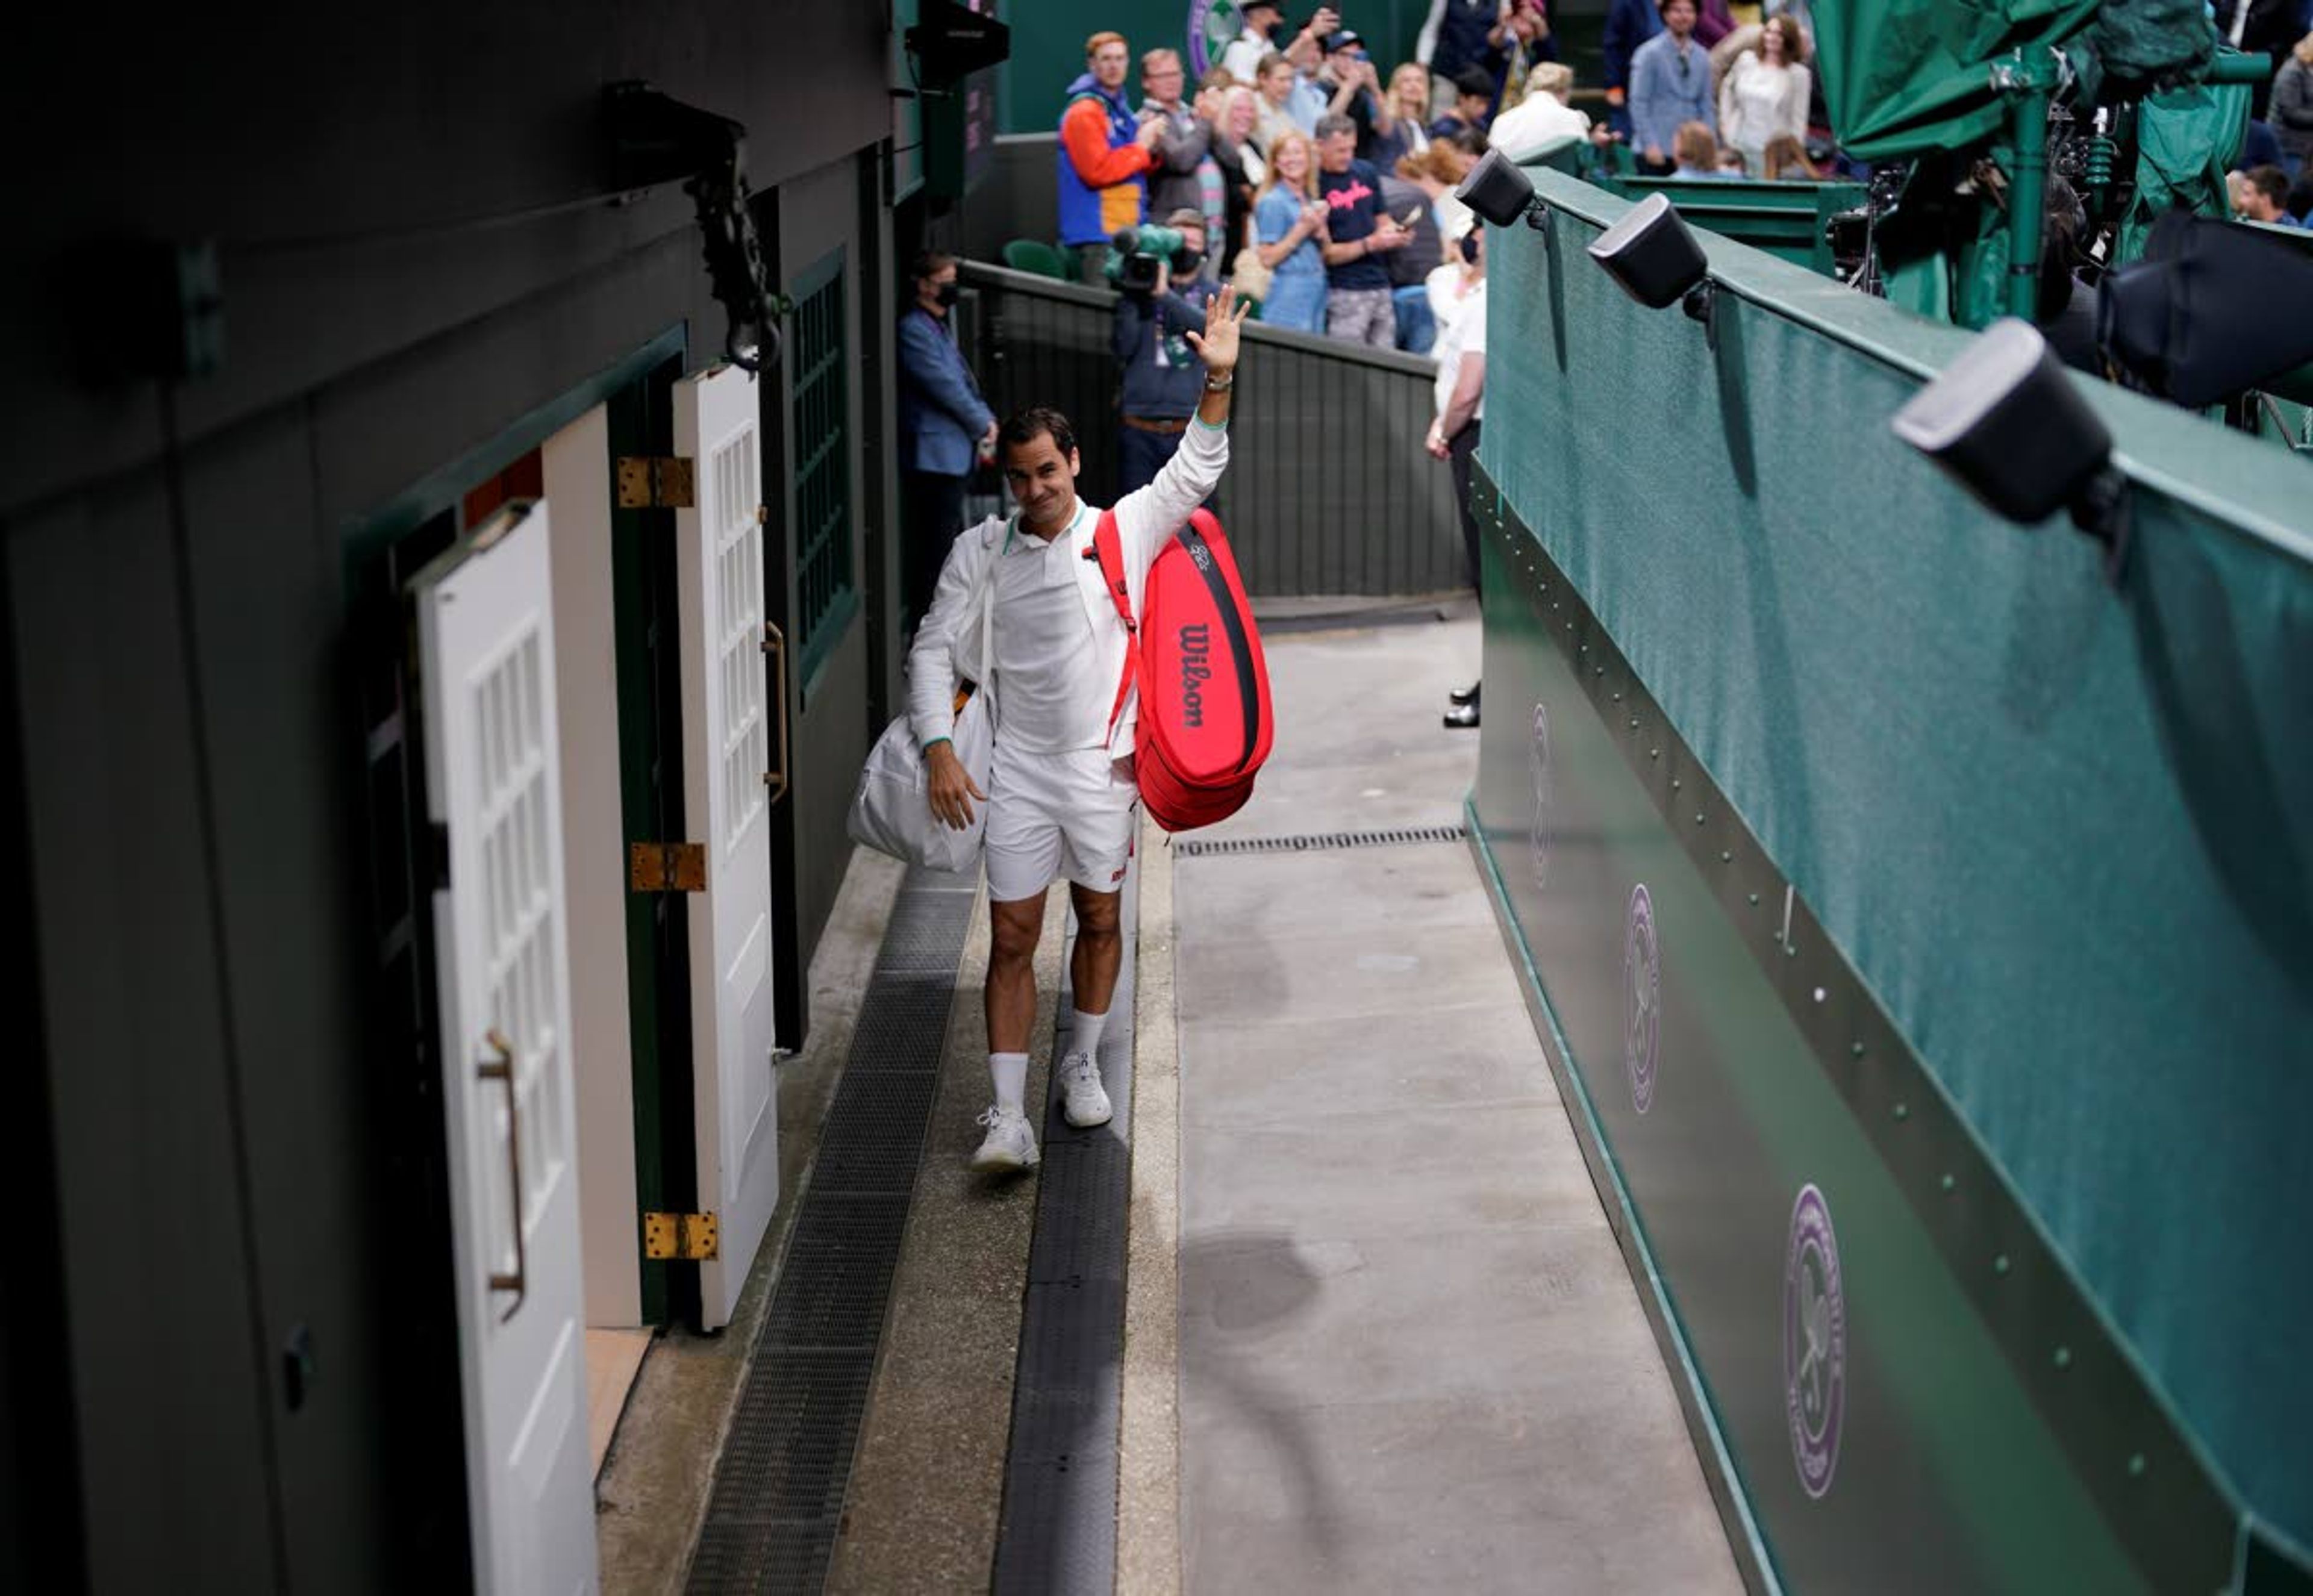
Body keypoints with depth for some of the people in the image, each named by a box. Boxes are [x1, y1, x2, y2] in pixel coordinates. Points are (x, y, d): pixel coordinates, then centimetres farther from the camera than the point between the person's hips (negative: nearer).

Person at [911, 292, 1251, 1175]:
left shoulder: (1125, 529, -1)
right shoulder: (980, 550, 0)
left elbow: (1194, 473, -7)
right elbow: (934, 649, 1)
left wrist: (1217, 382, -21)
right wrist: (939, 749, -11)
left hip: (1104, 768, 0)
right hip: (1018, 771, 0)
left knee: (1100, 920, 14)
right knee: (1012, 940, -2)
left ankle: (1082, 1066, 36)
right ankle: (1009, 1117, -1)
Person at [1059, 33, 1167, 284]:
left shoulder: (1120, 110, 18)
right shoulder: (1084, 112, -11)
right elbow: (1097, 171, -20)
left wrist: (1151, 145, 2)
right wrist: (1141, 146, -13)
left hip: (1125, 231, 10)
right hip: (1097, 235, -10)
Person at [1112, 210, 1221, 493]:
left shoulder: (1212, 295, 12)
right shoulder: (1138, 293, 10)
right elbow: (1122, 348, -1)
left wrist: (1164, 295, -15)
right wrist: (1132, 297, -8)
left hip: (1192, 427, 0)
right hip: (1139, 429, 0)